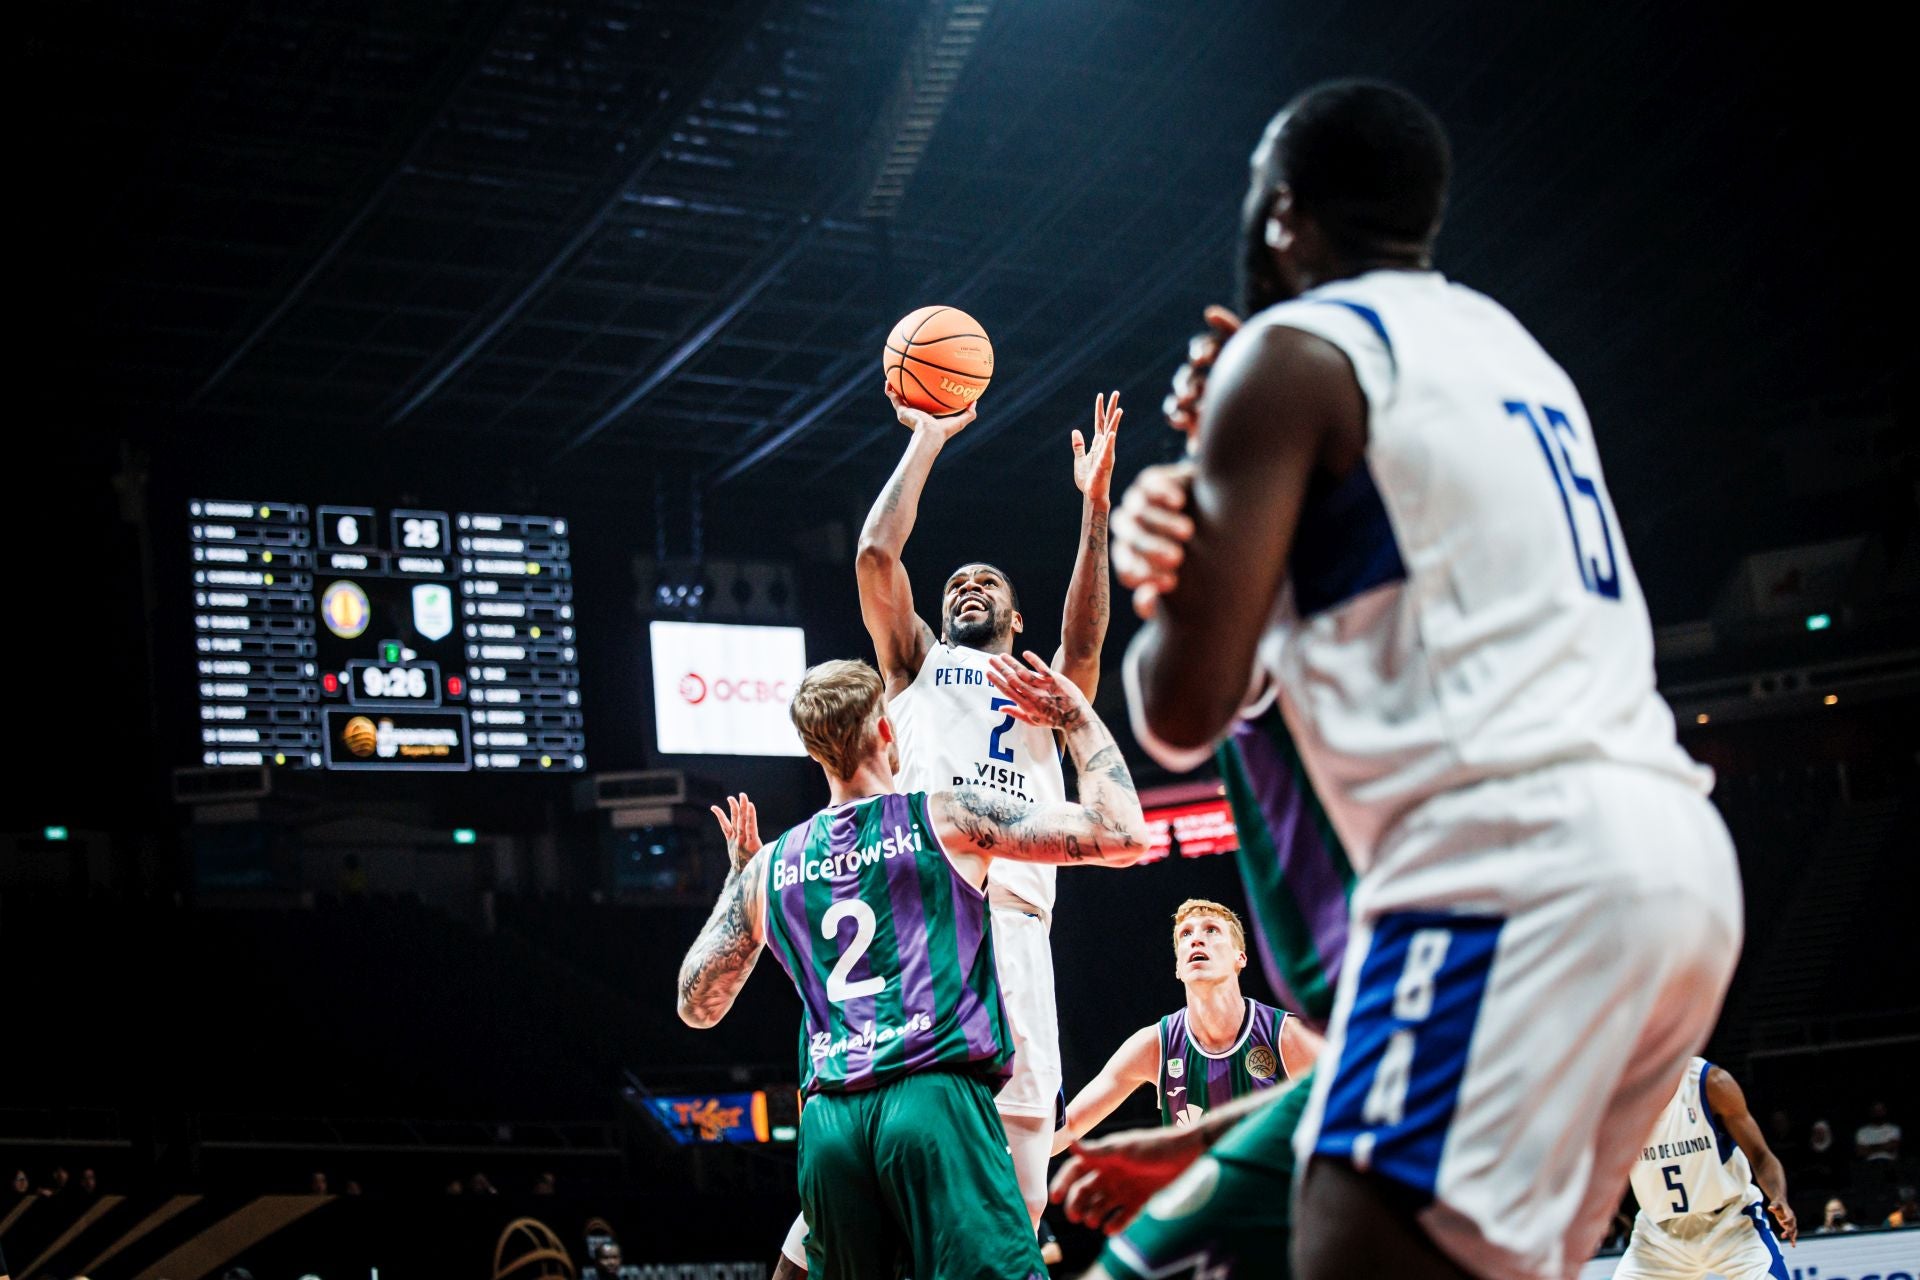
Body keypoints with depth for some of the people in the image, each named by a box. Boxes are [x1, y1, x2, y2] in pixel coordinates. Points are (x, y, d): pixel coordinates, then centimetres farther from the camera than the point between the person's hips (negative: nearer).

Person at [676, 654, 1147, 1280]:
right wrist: (1078, 718, 16)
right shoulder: (946, 818, 4)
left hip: (828, 1120, 5)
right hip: (937, 1097, -4)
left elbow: (696, 1006, 29)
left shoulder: (769, 867, 16)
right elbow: (1121, 834, 2)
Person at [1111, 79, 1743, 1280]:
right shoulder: (1512, 350, 26)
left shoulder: (1292, 353, 1)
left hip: (1517, 869, -9)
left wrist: (1164, 586, 16)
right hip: (1683, 859, 9)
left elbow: (1184, 711, -5)